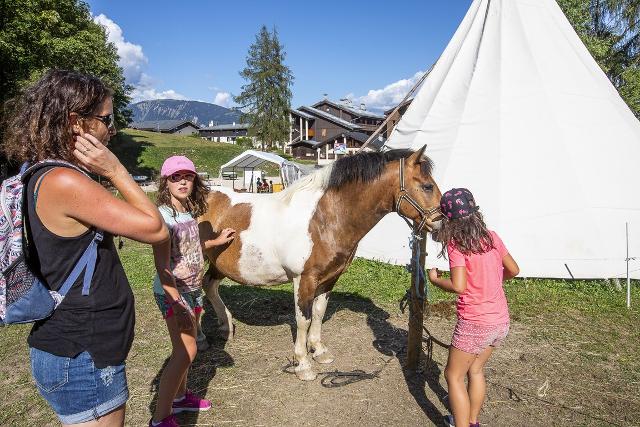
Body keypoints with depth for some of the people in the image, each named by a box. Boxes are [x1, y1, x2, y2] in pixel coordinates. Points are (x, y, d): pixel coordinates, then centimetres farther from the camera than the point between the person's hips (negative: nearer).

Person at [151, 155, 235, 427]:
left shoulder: (189, 213, 4)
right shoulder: (164, 216, -20)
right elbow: (162, 265, -25)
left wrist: (216, 241, 28)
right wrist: (177, 303, -32)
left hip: (193, 288, 8)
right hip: (173, 292, -8)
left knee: (186, 347, 18)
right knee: (186, 351, -10)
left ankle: (180, 396, 37)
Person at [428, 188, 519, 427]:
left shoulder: (456, 245, -16)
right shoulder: (491, 237, 2)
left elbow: (459, 286, -25)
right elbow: (513, 270, 11)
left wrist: (435, 279, -8)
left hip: (474, 324, -7)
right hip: (501, 320, 7)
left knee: (454, 376, 11)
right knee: (475, 370, 25)